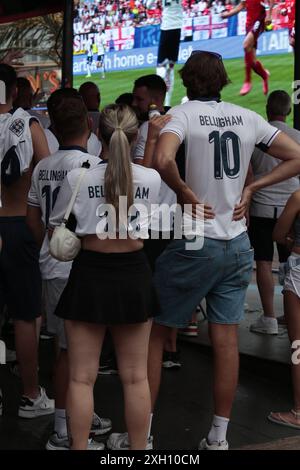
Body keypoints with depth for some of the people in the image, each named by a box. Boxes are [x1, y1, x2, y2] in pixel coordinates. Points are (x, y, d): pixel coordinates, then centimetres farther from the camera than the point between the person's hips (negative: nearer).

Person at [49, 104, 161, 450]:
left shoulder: (77, 178, -10)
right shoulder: (152, 179, -6)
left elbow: (55, 224, 6)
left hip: (89, 275, -2)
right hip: (133, 275, 2)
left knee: (82, 377, 7)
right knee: (136, 377, 11)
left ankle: (79, 447, 12)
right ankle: (139, 448, 21)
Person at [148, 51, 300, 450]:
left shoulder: (184, 113, -9)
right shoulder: (246, 117, 5)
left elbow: (162, 160, -30)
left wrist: (185, 192, -14)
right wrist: (250, 188, 7)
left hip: (195, 243, -5)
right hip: (237, 244, 5)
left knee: (153, 331, 8)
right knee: (226, 338, 9)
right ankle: (219, 436, 17)